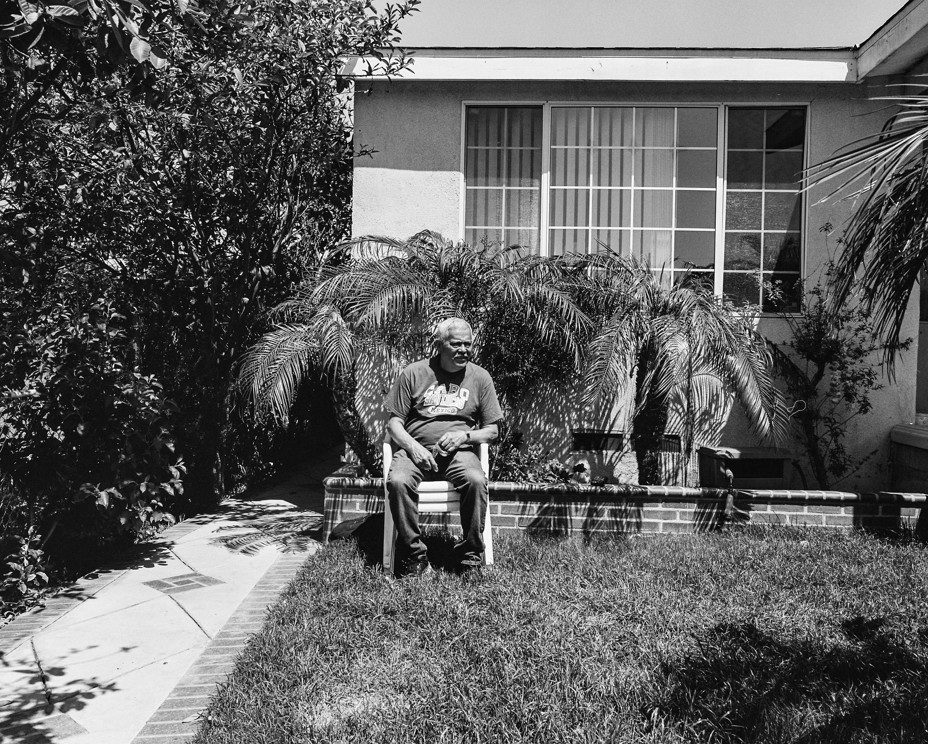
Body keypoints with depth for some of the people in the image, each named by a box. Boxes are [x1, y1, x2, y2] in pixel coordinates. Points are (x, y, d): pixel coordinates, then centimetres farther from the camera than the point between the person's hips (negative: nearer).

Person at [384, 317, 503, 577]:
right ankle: (413, 554, -16)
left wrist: (464, 435, -8)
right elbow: (393, 422, 6)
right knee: (398, 481, -31)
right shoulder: (414, 373, 6)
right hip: (415, 448, 0)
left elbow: (492, 431, 11)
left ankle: (471, 555, -14)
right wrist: (412, 446, -13)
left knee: (476, 481, -31)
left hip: (459, 451, 0)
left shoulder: (480, 377, 9)